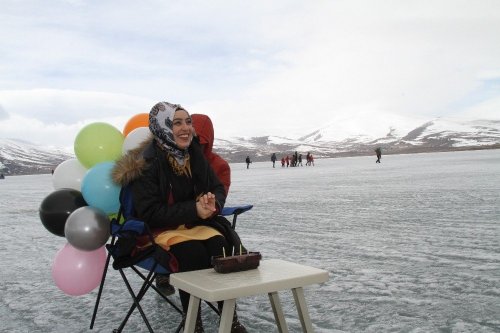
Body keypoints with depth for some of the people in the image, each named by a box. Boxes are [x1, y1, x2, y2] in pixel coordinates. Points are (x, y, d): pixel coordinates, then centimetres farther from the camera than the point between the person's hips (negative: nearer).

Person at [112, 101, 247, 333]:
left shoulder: (195, 153, 2)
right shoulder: (147, 163, -17)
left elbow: (218, 188, 7)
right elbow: (150, 212, -20)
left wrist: (213, 202, -19)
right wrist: (194, 209, -27)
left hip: (196, 223, 5)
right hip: (160, 229, -5)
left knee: (220, 245, -24)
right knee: (193, 252, -32)